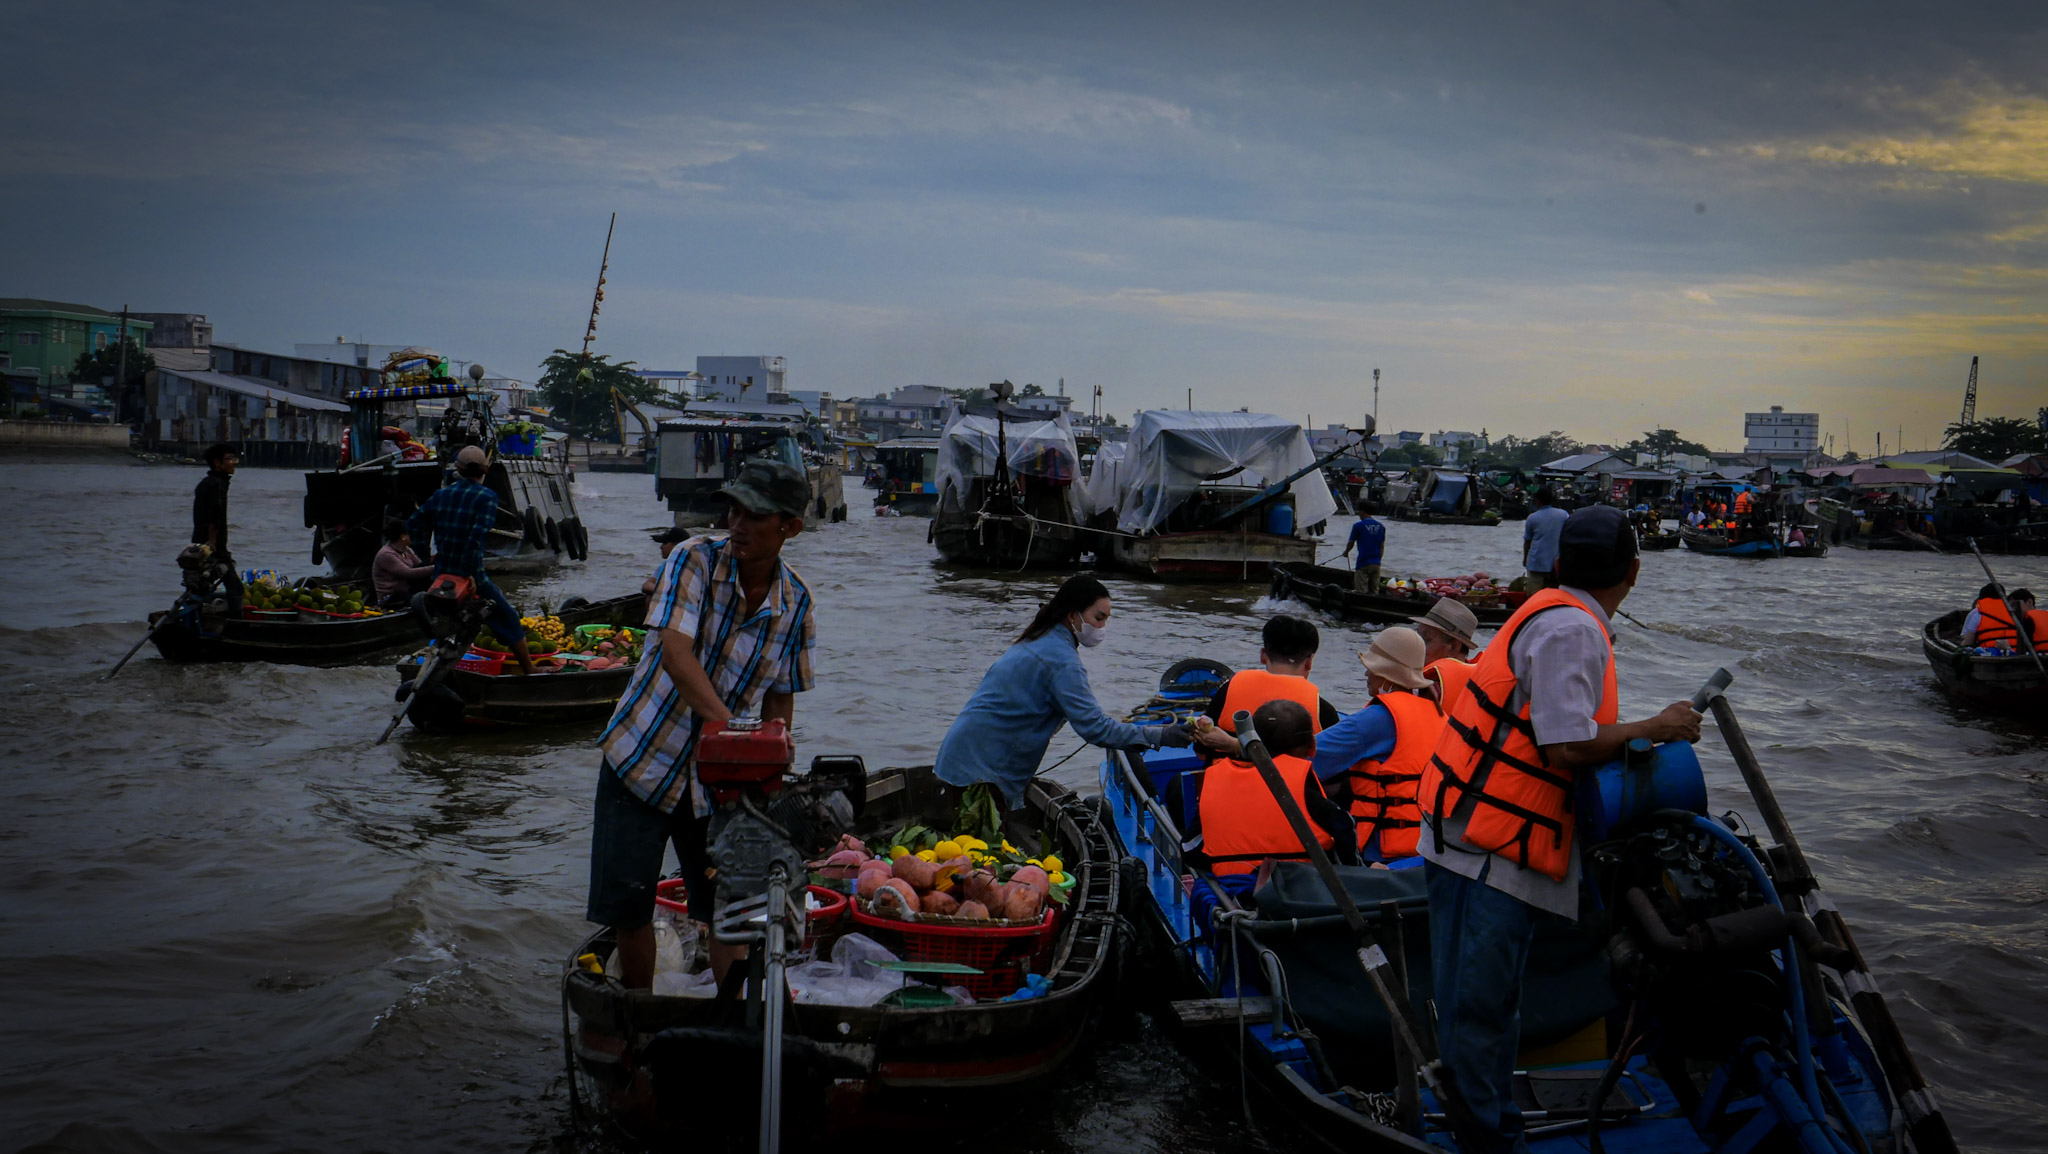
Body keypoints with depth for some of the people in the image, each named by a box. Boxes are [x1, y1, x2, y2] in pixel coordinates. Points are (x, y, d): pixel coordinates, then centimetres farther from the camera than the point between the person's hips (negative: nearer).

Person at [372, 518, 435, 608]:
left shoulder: (406, 550, 7)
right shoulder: (386, 554, -17)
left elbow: (421, 566, 2)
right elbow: (409, 573, -24)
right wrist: (433, 569, -24)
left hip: (408, 592, 8)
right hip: (391, 600, -8)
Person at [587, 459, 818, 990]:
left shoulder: (796, 603, -6)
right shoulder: (695, 561, -16)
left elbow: (781, 697, 5)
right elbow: (674, 651, -29)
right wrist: (725, 722, -40)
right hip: (643, 756, -2)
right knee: (626, 902, 3)